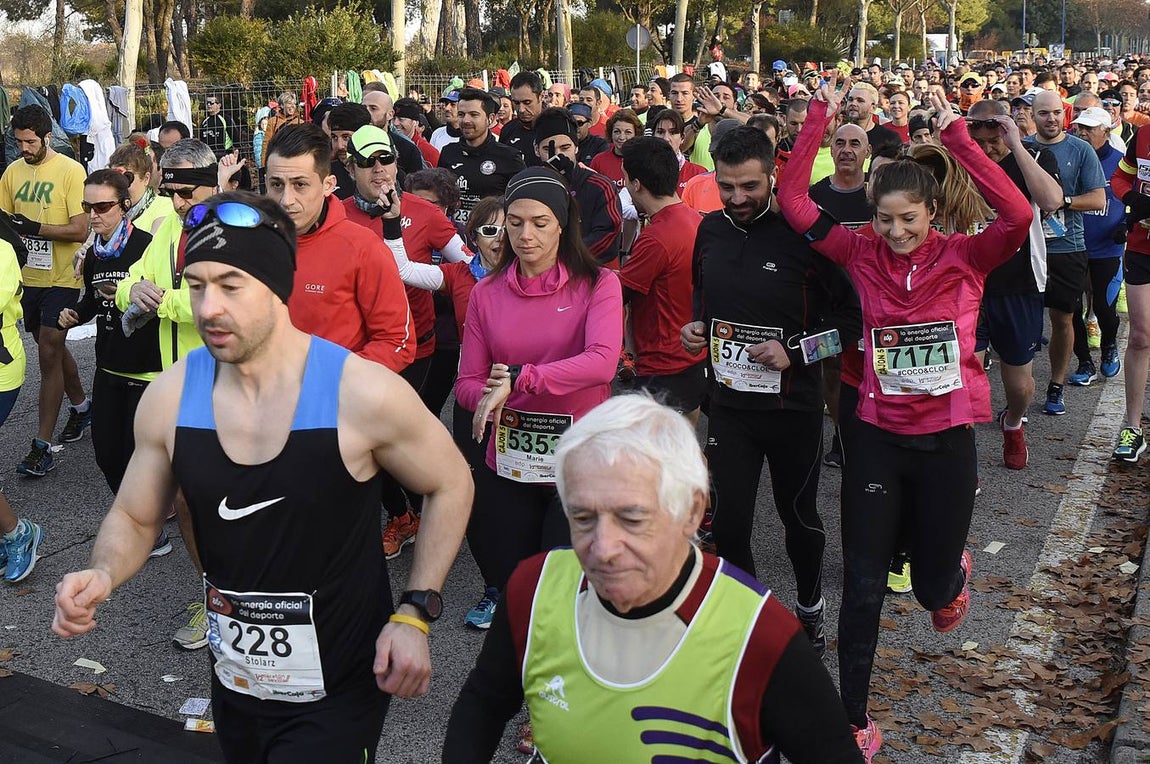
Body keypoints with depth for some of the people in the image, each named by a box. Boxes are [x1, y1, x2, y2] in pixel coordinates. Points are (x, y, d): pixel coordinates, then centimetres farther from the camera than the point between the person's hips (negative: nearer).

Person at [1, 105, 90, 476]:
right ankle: (81, 407, 42)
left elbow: (80, 230, -16)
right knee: (53, 347, 19)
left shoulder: (71, 171, -11)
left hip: (61, 278, -6)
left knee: (49, 352, -7)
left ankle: (42, 446, -3)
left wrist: (35, 228, -25)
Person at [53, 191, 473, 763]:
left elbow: (451, 486, -6)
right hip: (232, 684, 5)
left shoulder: (363, 393, -22)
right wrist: (102, 575, -16)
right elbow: (133, 517, 6)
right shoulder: (169, 397, -9)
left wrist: (414, 614, -13)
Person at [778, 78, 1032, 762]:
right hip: (876, 437, 1)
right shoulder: (864, 254, -3)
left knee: (933, 588, 15)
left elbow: (1019, 215, -27)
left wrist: (957, 135, -25)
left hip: (946, 440, -1)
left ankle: (953, 573, 55)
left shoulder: (966, 257, -7)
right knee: (863, 588, 4)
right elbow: (794, 202, -9)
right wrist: (820, 117, -11)